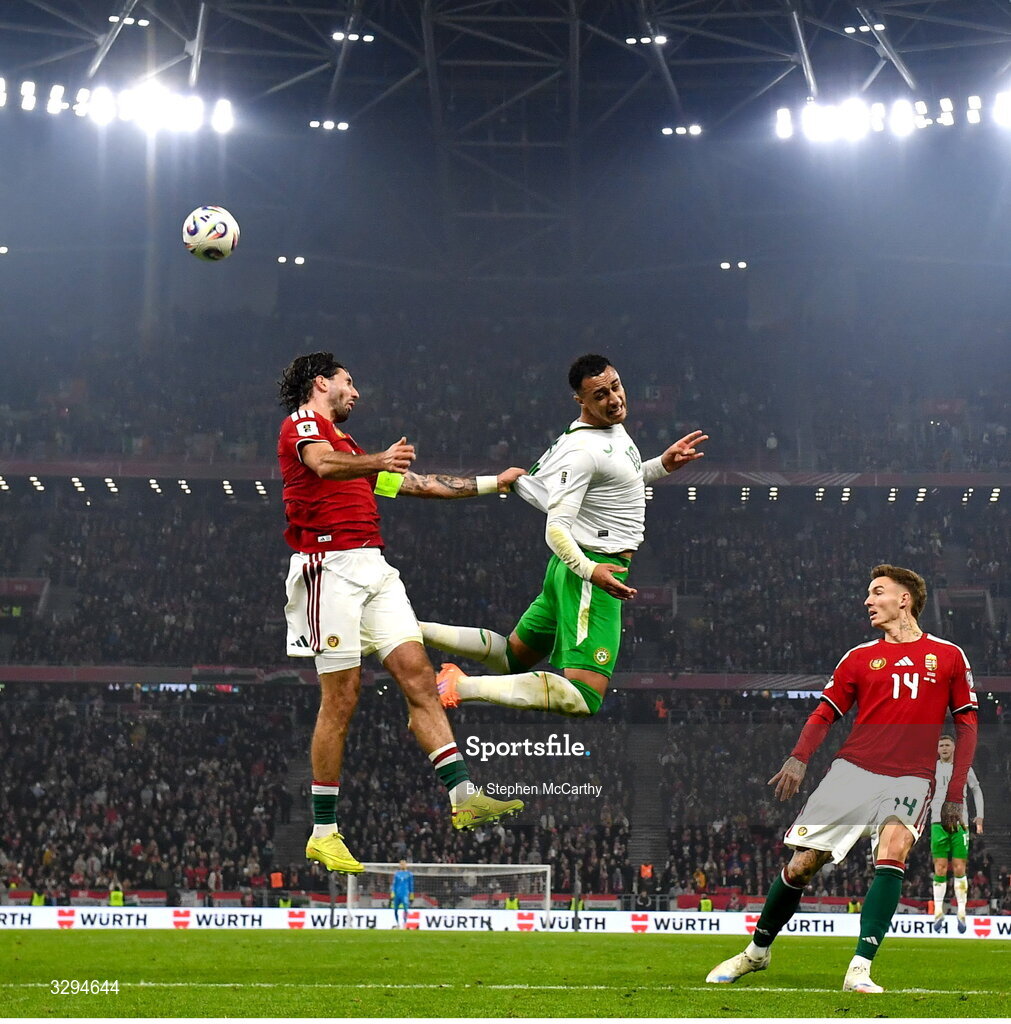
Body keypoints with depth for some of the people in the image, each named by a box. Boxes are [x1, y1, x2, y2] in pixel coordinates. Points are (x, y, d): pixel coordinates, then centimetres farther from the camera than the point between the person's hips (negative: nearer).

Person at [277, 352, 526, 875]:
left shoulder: (350, 448, 29)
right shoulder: (302, 423, 2)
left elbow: (421, 484, 34)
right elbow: (324, 465, -22)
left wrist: (492, 482, 35)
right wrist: (380, 461, -41)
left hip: (373, 569, 8)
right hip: (331, 566, -8)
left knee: (417, 673, -5)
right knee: (341, 698, -8)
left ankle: (463, 795, -11)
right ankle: (324, 832, -2)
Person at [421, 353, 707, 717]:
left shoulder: (614, 429, 11)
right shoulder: (583, 451, -19)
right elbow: (556, 529, -22)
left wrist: (663, 465, 18)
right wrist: (589, 570, -35)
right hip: (590, 568, -10)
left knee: (512, 660, 22)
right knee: (584, 698, -19)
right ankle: (463, 686, -22)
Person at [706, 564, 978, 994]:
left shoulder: (949, 656, 8)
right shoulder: (860, 657, 12)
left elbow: (966, 725, 11)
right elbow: (825, 713, 13)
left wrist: (955, 793, 4)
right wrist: (799, 758, -6)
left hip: (909, 779, -2)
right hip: (852, 770, 2)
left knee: (893, 849, -29)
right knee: (802, 863, -3)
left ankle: (860, 970, -29)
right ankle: (757, 951, 21)